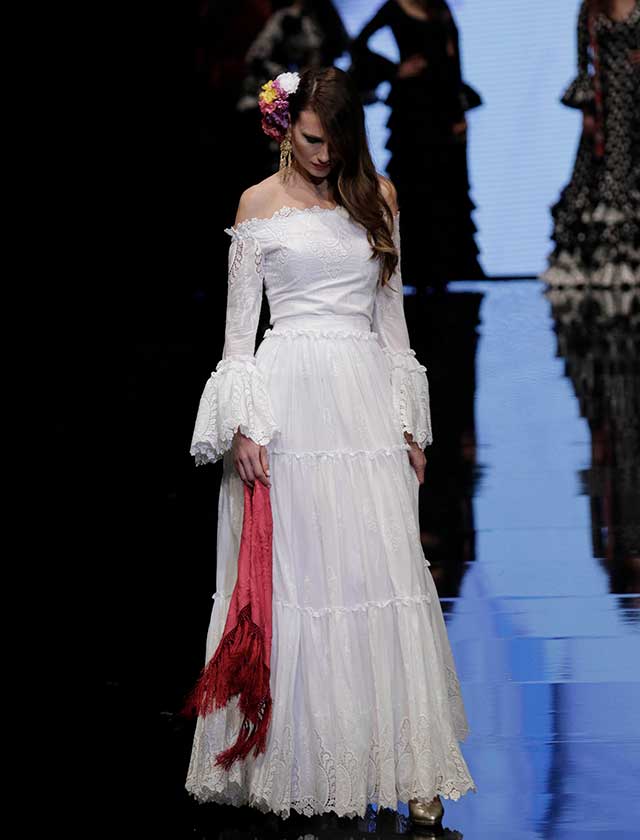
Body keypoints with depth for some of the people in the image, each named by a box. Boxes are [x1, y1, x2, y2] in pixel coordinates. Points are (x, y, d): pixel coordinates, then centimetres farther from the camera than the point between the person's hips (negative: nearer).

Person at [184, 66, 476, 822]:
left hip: (368, 402, 2)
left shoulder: (378, 197, 12)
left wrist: (411, 422, 10)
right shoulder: (260, 204, 4)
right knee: (291, 576, -2)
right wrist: (243, 425, -8)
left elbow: (391, 315, 15)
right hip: (289, 400, -2)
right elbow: (239, 323, 2)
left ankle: (407, 765, 0)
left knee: (385, 576, -2)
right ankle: (295, 764, 7)